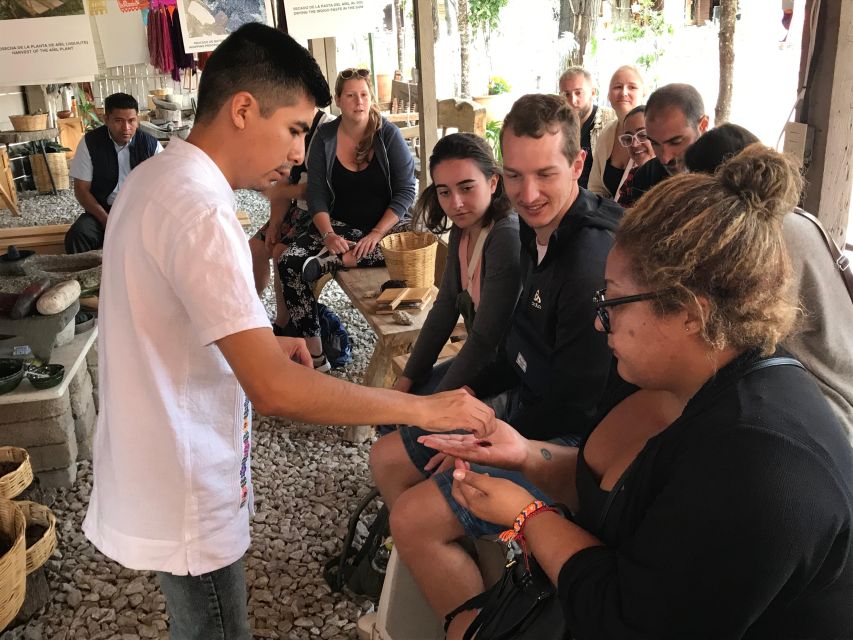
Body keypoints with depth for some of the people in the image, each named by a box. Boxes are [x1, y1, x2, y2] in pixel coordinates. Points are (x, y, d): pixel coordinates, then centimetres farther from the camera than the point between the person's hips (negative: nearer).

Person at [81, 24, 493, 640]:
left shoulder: (152, 178, 4)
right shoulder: (200, 212, -27)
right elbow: (274, 388, -32)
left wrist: (261, 343, 6)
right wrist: (425, 408, -26)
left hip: (144, 468, 9)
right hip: (185, 497, -9)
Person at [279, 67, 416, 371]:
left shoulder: (388, 135, -4)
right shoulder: (325, 137, 3)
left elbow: (406, 192, -8)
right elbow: (316, 195, 0)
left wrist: (376, 235, -19)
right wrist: (329, 235, -18)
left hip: (386, 226, -2)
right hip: (339, 225, 2)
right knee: (289, 263, -22)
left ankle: (328, 259, -29)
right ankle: (315, 355, -19)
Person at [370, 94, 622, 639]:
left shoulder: (593, 261, -27)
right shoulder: (537, 232, 3)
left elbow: (580, 403, -24)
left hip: (573, 441, -10)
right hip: (528, 405, 10)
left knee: (413, 518, -17)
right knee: (388, 459, 12)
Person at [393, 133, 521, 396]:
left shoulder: (508, 237, -24)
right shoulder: (461, 231, 2)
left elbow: (485, 338, -23)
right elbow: (444, 310, 8)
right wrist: (406, 379, 5)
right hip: (480, 361, 8)